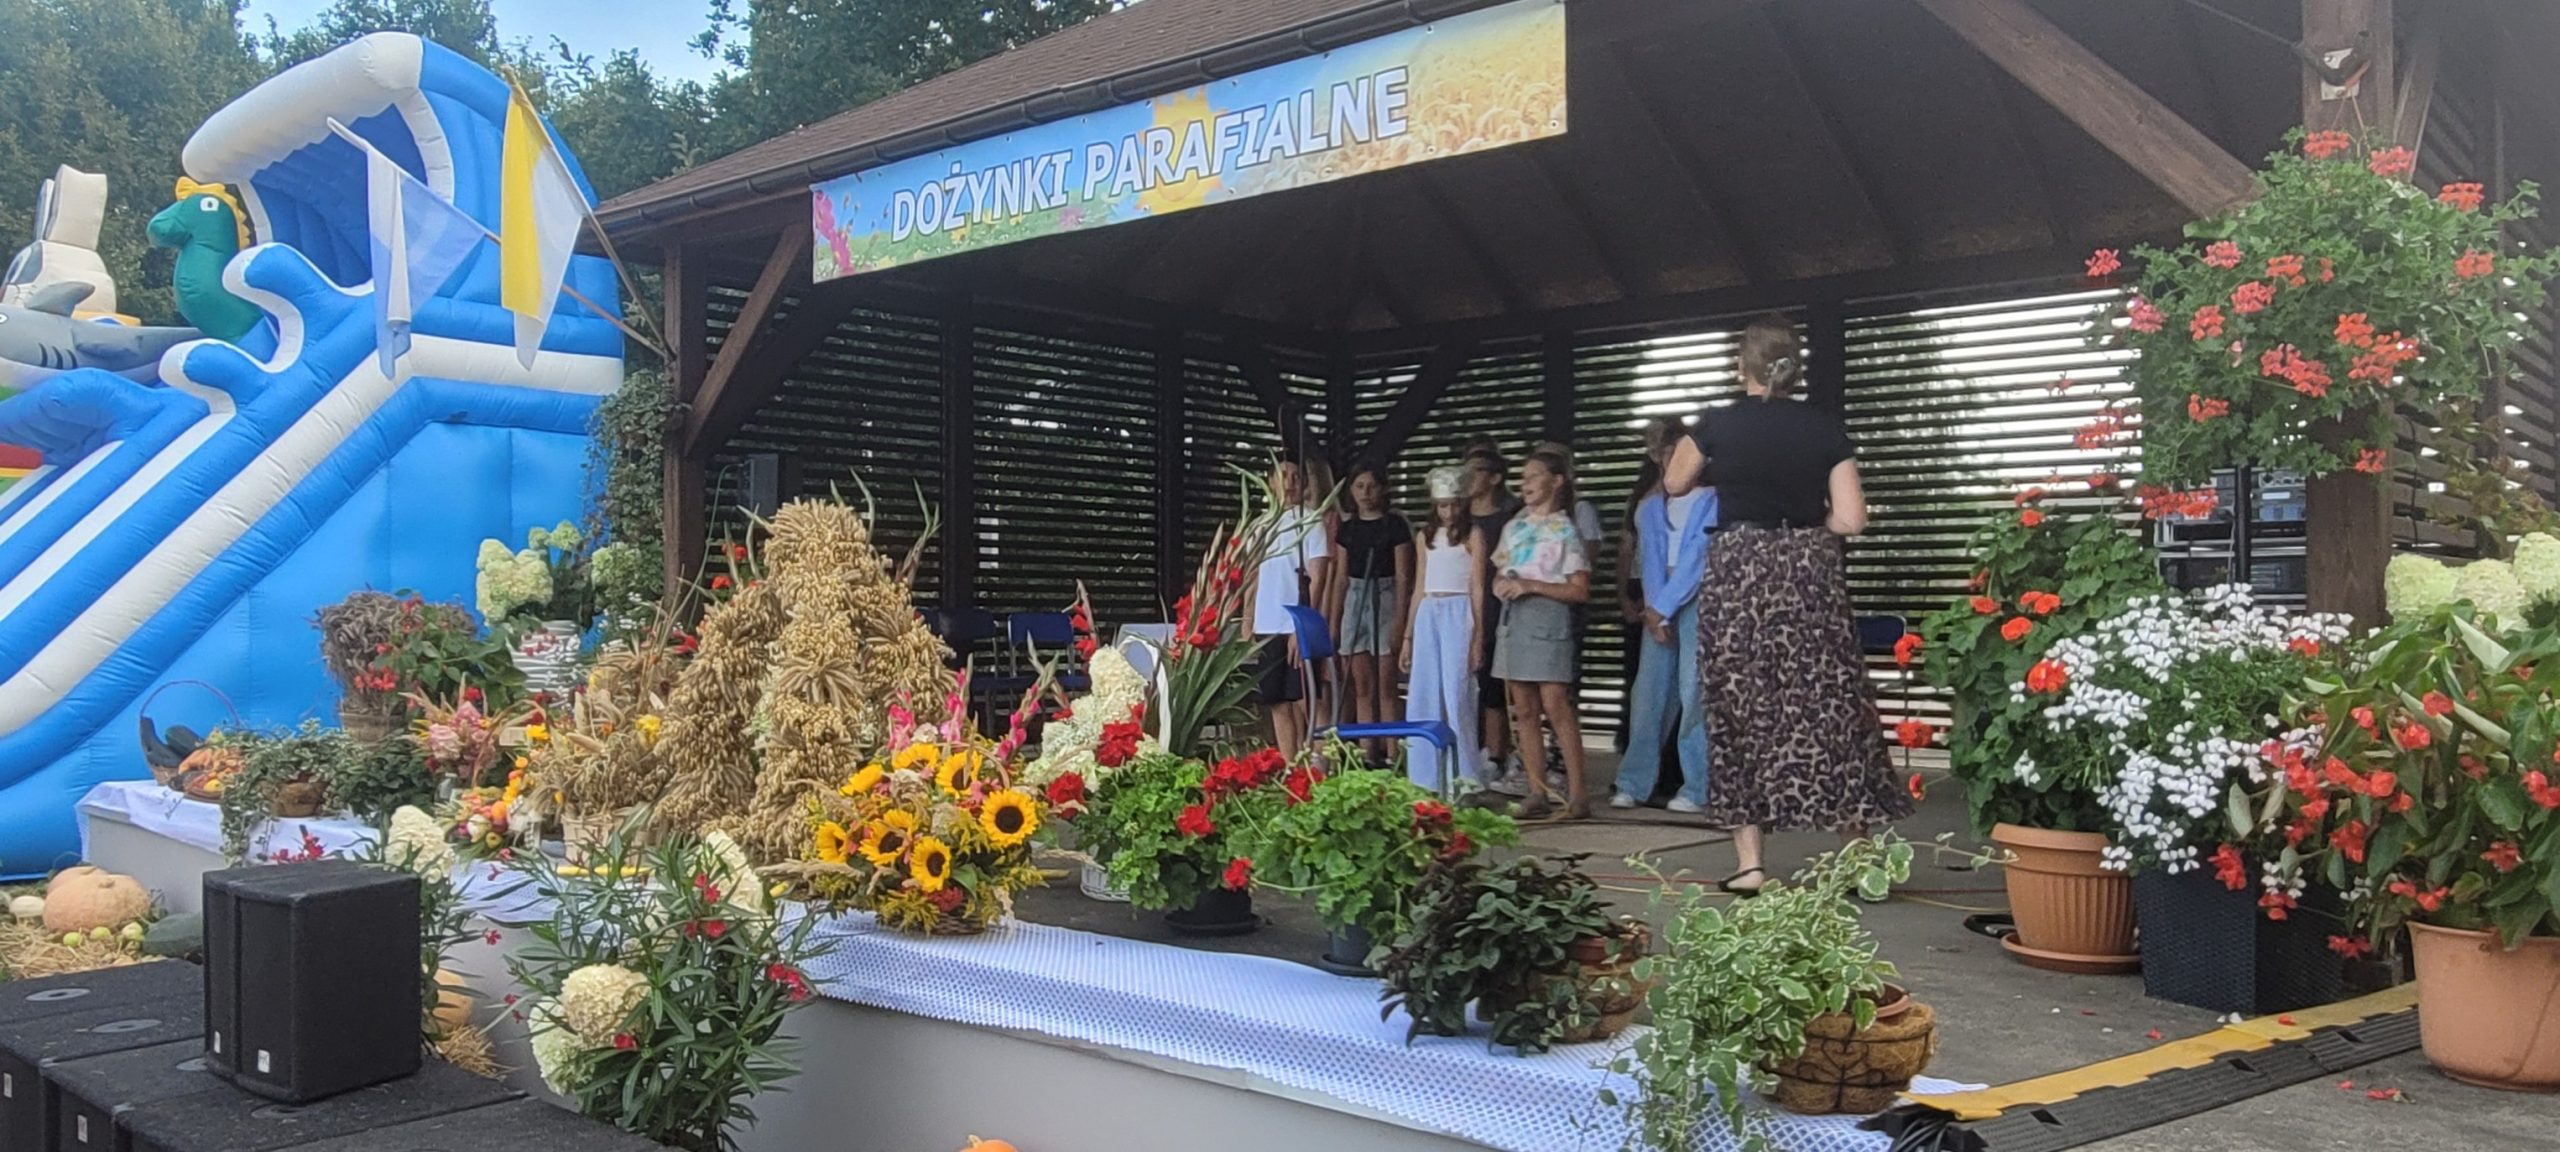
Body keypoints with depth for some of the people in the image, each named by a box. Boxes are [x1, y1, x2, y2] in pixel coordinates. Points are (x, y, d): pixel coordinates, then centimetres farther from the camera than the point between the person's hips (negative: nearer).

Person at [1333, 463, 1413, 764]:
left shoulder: (1395, 525, -2)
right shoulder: (1347, 528, 12)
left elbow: (1403, 576, -5)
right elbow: (1341, 578, 15)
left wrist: (1400, 619, -11)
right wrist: (1333, 621, 11)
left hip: (1385, 601, -5)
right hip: (1355, 602, 5)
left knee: (1386, 686, -5)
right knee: (1362, 687, 4)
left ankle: (1390, 753, -4)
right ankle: (1366, 752, 7)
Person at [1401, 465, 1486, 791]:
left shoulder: (1472, 536, 2)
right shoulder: (1426, 537, 16)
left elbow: (1478, 589, -3)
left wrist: (1478, 638, -9)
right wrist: (1407, 637, 16)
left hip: (1459, 614, -5)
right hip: (1427, 616, 5)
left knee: (1456, 694, -10)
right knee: (1423, 698, 3)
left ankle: (1463, 777, -5)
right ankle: (1425, 779, 8)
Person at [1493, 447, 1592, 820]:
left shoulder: (1565, 531, -1)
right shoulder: (1513, 528, 17)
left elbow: (1580, 590, -6)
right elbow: (1499, 576, 23)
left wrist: (1530, 585, -13)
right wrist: (1503, 585, -1)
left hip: (1547, 617, -6)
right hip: (1513, 617, 6)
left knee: (1555, 705, -12)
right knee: (1524, 710, 4)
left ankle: (1576, 793, -9)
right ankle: (1536, 793, 6)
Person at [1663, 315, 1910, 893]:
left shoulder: (1718, 424, -1)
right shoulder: (1826, 429, 0)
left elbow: (1675, 484, 16)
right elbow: (1851, 519, -3)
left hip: (1737, 575, -1)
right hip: (1810, 577, 1)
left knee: (1742, 713, 6)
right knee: (1829, 710, 6)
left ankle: (1750, 862, 5)